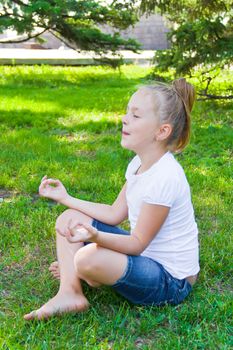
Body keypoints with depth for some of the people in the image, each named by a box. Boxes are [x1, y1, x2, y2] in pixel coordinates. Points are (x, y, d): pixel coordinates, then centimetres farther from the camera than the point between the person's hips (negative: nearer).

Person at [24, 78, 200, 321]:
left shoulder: (165, 177, -28)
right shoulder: (140, 163, 1)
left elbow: (137, 243, -23)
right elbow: (115, 214, 7)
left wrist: (94, 236, -40)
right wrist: (66, 198, 8)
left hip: (171, 280, -9)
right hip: (146, 253, 9)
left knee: (88, 258, -34)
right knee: (68, 218, 4)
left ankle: (74, 272, 4)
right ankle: (69, 293, -6)